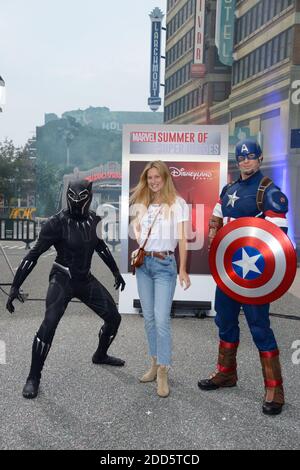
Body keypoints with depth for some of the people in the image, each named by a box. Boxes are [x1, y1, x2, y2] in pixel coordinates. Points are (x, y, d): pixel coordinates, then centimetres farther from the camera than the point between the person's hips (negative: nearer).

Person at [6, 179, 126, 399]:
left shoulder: (94, 220, -2)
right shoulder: (58, 222, -17)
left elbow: (101, 247, 16)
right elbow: (34, 254, -14)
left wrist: (116, 272, 23)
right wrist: (15, 286, -17)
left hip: (86, 279, 5)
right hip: (62, 279, -5)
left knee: (114, 317, 8)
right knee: (49, 323, -22)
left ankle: (100, 355, 36)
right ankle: (34, 378, -3)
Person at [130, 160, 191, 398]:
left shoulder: (177, 204, -5)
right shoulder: (142, 204, 11)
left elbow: (182, 238, -9)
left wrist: (182, 269, -15)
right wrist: (138, 242, 6)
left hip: (164, 264, -6)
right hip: (143, 263, 6)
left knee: (161, 319, -9)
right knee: (149, 317, 11)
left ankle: (163, 373, 1)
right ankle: (155, 364, 25)